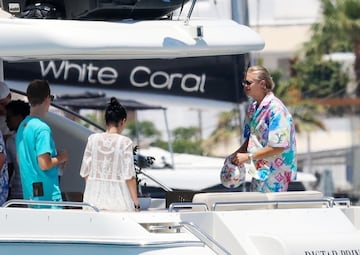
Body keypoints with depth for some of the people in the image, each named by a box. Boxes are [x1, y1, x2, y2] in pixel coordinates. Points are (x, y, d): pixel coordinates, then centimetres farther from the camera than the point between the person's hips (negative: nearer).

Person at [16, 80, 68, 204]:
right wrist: (61, 158, -2)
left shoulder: (22, 126, 12)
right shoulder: (42, 128, -16)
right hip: (47, 193, -9)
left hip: (29, 193, 9)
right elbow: (44, 164, -21)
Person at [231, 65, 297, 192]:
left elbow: (278, 147, -22)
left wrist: (248, 156, -19)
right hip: (260, 171, 8)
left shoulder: (276, 109, -19)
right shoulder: (253, 107, 9)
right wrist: (237, 153, 3)